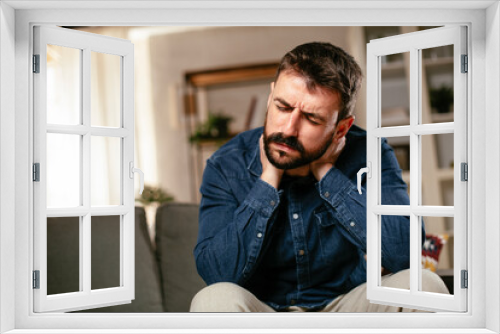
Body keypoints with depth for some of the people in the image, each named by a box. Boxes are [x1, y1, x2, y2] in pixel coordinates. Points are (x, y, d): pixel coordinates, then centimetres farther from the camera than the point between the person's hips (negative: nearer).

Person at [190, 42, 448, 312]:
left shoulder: (366, 155, -10)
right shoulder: (227, 166, -10)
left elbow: (405, 252, -23)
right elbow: (217, 274, -20)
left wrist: (327, 173, -20)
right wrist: (268, 179, -20)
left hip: (345, 304, 2)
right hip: (261, 308, -1)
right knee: (216, 299, -32)